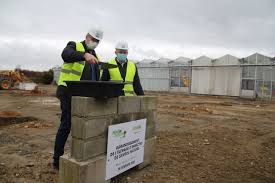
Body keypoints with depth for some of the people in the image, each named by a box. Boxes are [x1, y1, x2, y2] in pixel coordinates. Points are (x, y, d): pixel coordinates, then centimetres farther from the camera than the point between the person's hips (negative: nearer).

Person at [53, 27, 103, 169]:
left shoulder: (95, 56, 19)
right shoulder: (74, 45, -1)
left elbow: (96, 77, 21)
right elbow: (65, 55, -26)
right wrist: (84, 55, -43)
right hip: (69, 93, -7)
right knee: (66, 126, -3)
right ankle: (57, 159, 12)